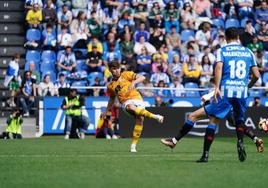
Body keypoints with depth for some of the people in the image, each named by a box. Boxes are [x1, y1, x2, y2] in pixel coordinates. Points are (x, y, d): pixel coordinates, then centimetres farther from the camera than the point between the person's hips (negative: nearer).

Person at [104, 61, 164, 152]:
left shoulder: (126, 74, 10)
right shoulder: (110, 86, 20)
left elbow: (142, 78, 0)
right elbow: (112, 99, 35)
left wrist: (134, 82, -17)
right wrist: (107, 111, 35)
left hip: (136, 98, -1)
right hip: (126, 102, 1)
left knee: (140, 119, -20)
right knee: (131, 108, -37)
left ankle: (133, 145, -13)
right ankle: (154, 116, -39)